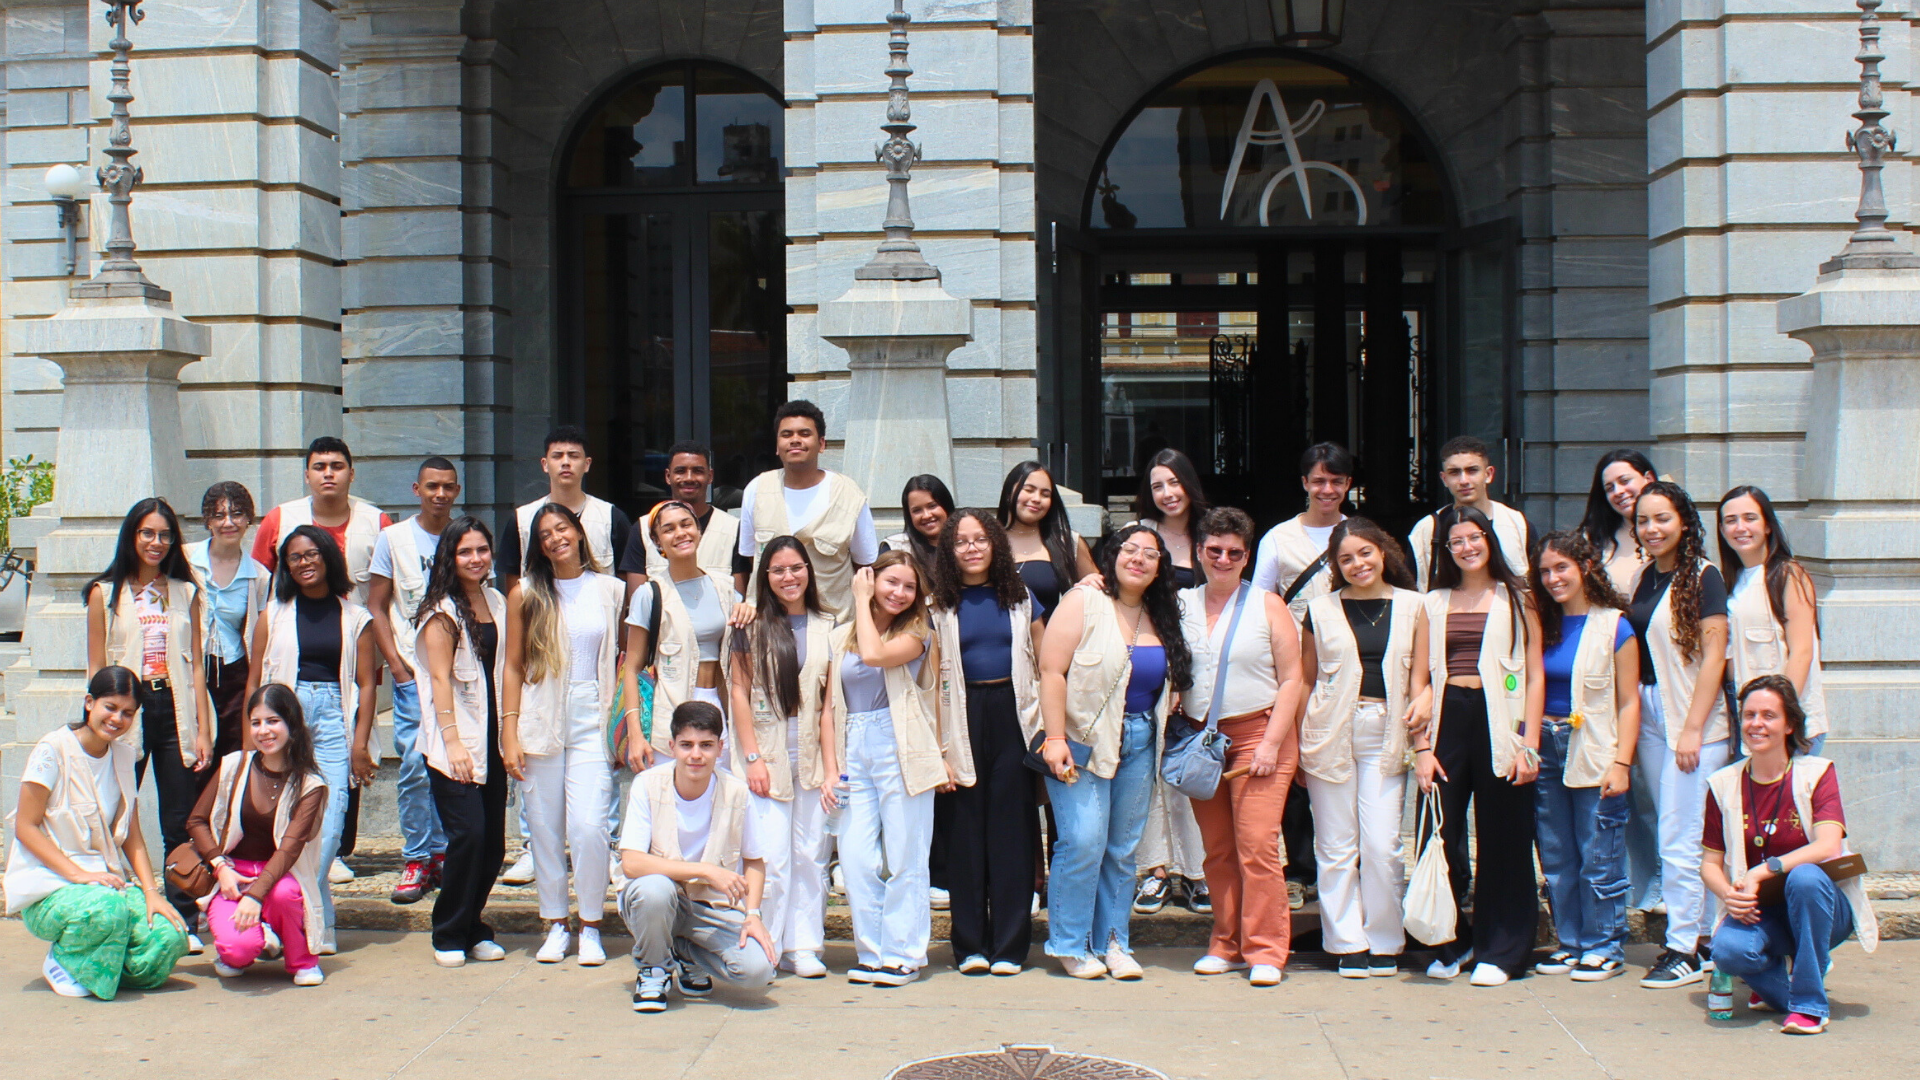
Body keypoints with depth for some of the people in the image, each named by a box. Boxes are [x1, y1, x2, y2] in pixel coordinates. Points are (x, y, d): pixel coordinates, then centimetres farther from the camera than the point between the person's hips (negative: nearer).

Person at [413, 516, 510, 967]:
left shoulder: (497, 604, 13)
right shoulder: (442, 612, -5)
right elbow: (440, 679, -10)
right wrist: (452, 742, -16)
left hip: (491, 740, 6)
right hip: (456, 743, -6)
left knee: (493, 841, 3)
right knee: (468, 834, -12)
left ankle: (474, 929, 18)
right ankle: (449, 936, 2)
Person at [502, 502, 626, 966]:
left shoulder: (610, 590, 6)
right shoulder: (526, 593, 5)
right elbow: (514, 667, 5)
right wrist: (509, 734, 0)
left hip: (592, 719, -1)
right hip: (541, 719, 1)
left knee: (589, 826, -11)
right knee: (545, 828, 3)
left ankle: (591, 927, 4)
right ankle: (556, 926, 16)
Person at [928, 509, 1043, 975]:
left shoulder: (1020, 598, 9)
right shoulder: (940, 606, 6)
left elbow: (1043, 665, 8)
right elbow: (933, 678, 3)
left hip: (1013, 714, 0)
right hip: (965, 715, 0)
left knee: (1011, 828, -1)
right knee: (966, 828, 2)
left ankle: (1010, 945, 5)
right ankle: (970, 945, 8)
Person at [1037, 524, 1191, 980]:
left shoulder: (1161, 619, 11)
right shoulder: (1084, 603, -7)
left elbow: (1170, 686, 20)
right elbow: (1051, 672, -13)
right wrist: (1055, 739, -18)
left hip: (1139, 745, 6)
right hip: (1083, 740, -6)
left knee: (1122, 848, 8)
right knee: (1084, 841, -11)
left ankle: (1112, 942, 17)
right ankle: (1070, 944, 3)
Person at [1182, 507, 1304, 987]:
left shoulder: (1267, 605, 2)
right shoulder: (1181, 605, 10)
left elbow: (1290, 679, -2)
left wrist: (1271, 742, -9)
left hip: (1257, 733, -3)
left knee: (1257, 846, -10)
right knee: (1217, 851, 4)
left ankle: (1265, 951, -5)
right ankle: (1226, 945, 14)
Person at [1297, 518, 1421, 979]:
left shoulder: (1411, 607, 7)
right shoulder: (1322, 610, 7)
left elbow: (1420, 678, 6)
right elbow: (1305, 680, 9)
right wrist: (1298, 745, 5)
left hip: (1385, 735, 0)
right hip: (1331, 733, 0)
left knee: (1383, 845, -4)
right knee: (1336, 846, 3)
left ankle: (1384, 943, 10)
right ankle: (1347, 944, 11)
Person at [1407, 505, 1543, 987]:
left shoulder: (1516, 600, 8)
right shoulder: (1434, 604, 14)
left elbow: (1535, 676, 4)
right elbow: (1420, 678, 10)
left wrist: (1529, 744, -5)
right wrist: (1422, 745, 0)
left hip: (1497, 722, -2)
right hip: (1447, 720, 2)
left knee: (1501, 840, 1)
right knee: (1441, 838, -1)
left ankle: (1498, 951, 10)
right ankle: (1451, 945, 14)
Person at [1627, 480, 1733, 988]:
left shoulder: (1702, 576, -8)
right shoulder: (1645, 578, 12)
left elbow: (1714, 657, -11)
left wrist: (1693, 728, -15)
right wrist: (1631, 731, 7)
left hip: (1693, 720, -7)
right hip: (1649, 717, 7)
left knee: (1679, 841, -7)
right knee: (1671, 837, 8)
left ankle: (1686, 951, 0)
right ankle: (1697, 933, 16)